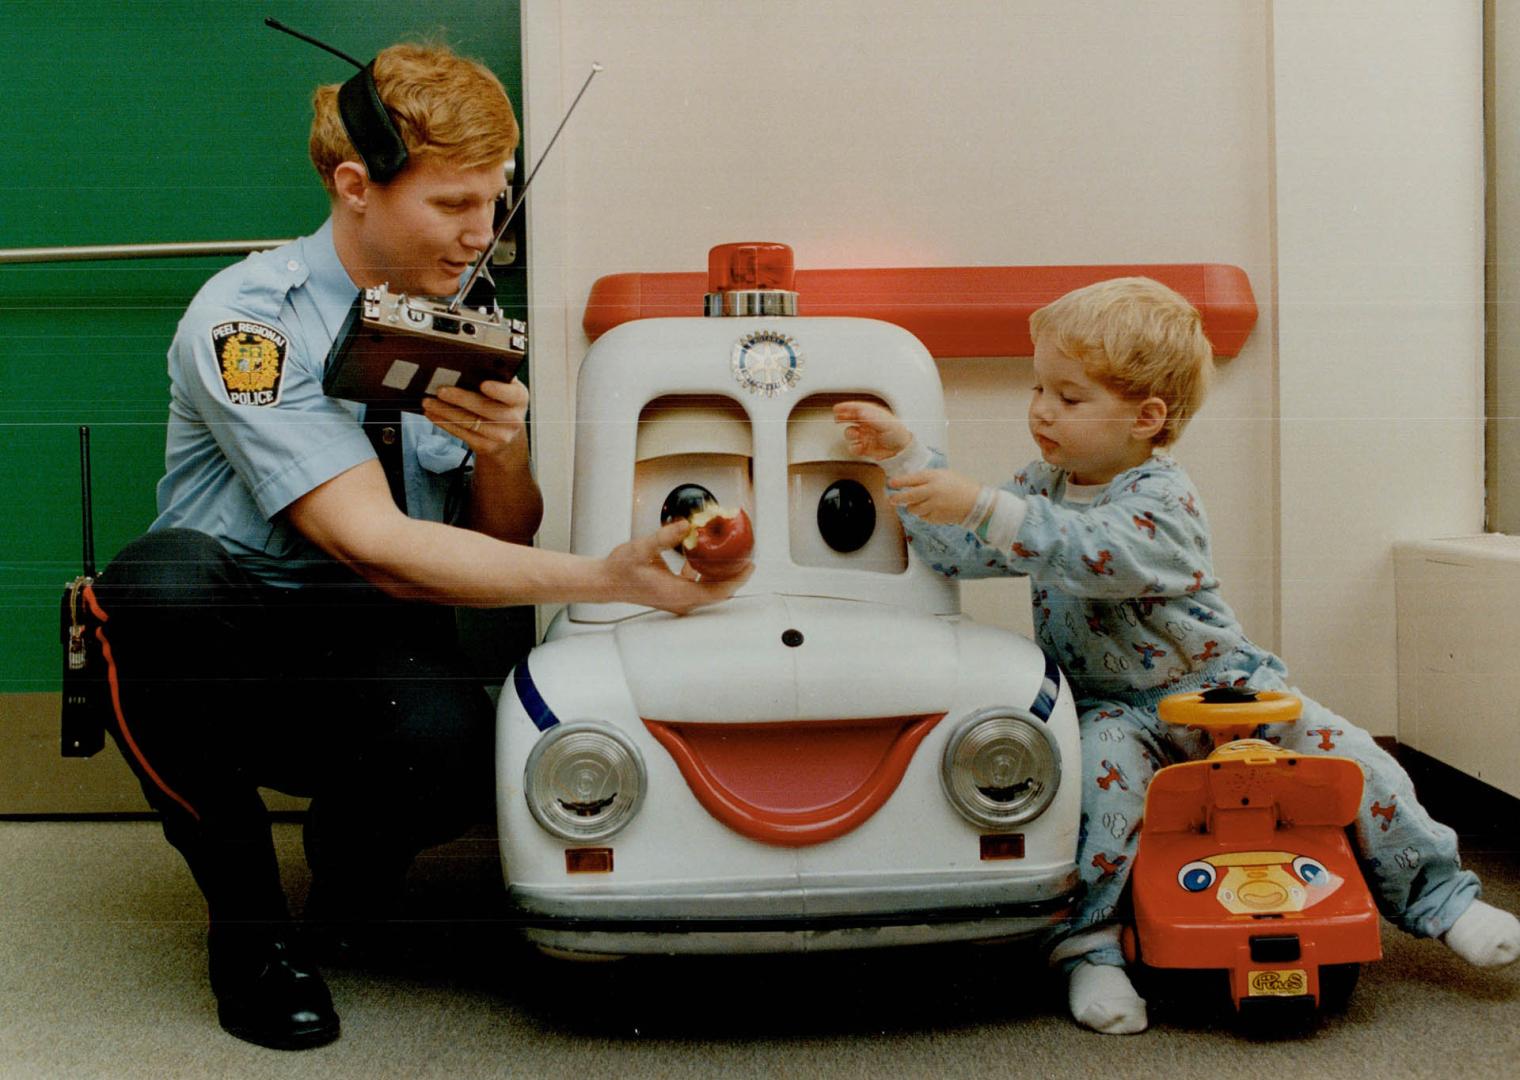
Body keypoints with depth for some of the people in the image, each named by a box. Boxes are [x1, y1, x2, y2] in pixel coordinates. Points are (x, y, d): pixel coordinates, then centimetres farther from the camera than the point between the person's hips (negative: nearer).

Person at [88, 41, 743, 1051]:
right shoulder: (246, 318, -16)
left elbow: (505, 542, 7)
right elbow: (373, 545, -26)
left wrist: (504, 451, -16)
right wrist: (607, 579, -33)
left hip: (377, 662, 3)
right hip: (224, 650, -3)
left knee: (450, 740, -34)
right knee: (163, 580, -37)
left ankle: (353, 870, 7)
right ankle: (246, 912, -13)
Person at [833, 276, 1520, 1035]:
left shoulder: (1162, 502, -21)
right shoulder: (1041, 486, 0)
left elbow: (1085, 551, -41)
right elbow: (961, 552, -7)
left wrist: (982, 507, -51)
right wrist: (904, 454, -15)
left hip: (1221, 686, -2)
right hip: (1115, 708, 3)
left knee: (1343, 752, -13)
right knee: (1105, 757, -31)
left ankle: (1436, 897, 7)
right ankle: (1088, 943, -24)